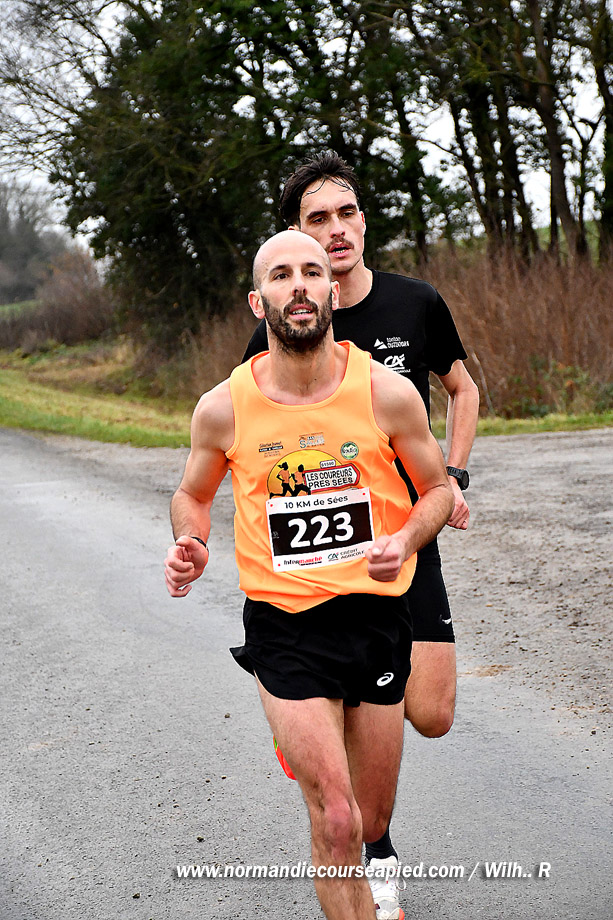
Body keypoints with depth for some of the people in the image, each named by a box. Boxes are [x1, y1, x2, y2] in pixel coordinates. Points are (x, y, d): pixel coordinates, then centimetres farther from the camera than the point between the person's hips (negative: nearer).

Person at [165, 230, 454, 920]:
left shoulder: (388, 393, -8)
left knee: (369, 826, 15)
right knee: (337, 824, -12)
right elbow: (193, 493, 12)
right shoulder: (223, 408, -7)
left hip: (376, 617, 2)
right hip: (282, 627, -2)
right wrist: (188, 546, -10)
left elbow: (438, 488, 6)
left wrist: (405, 539, -16)